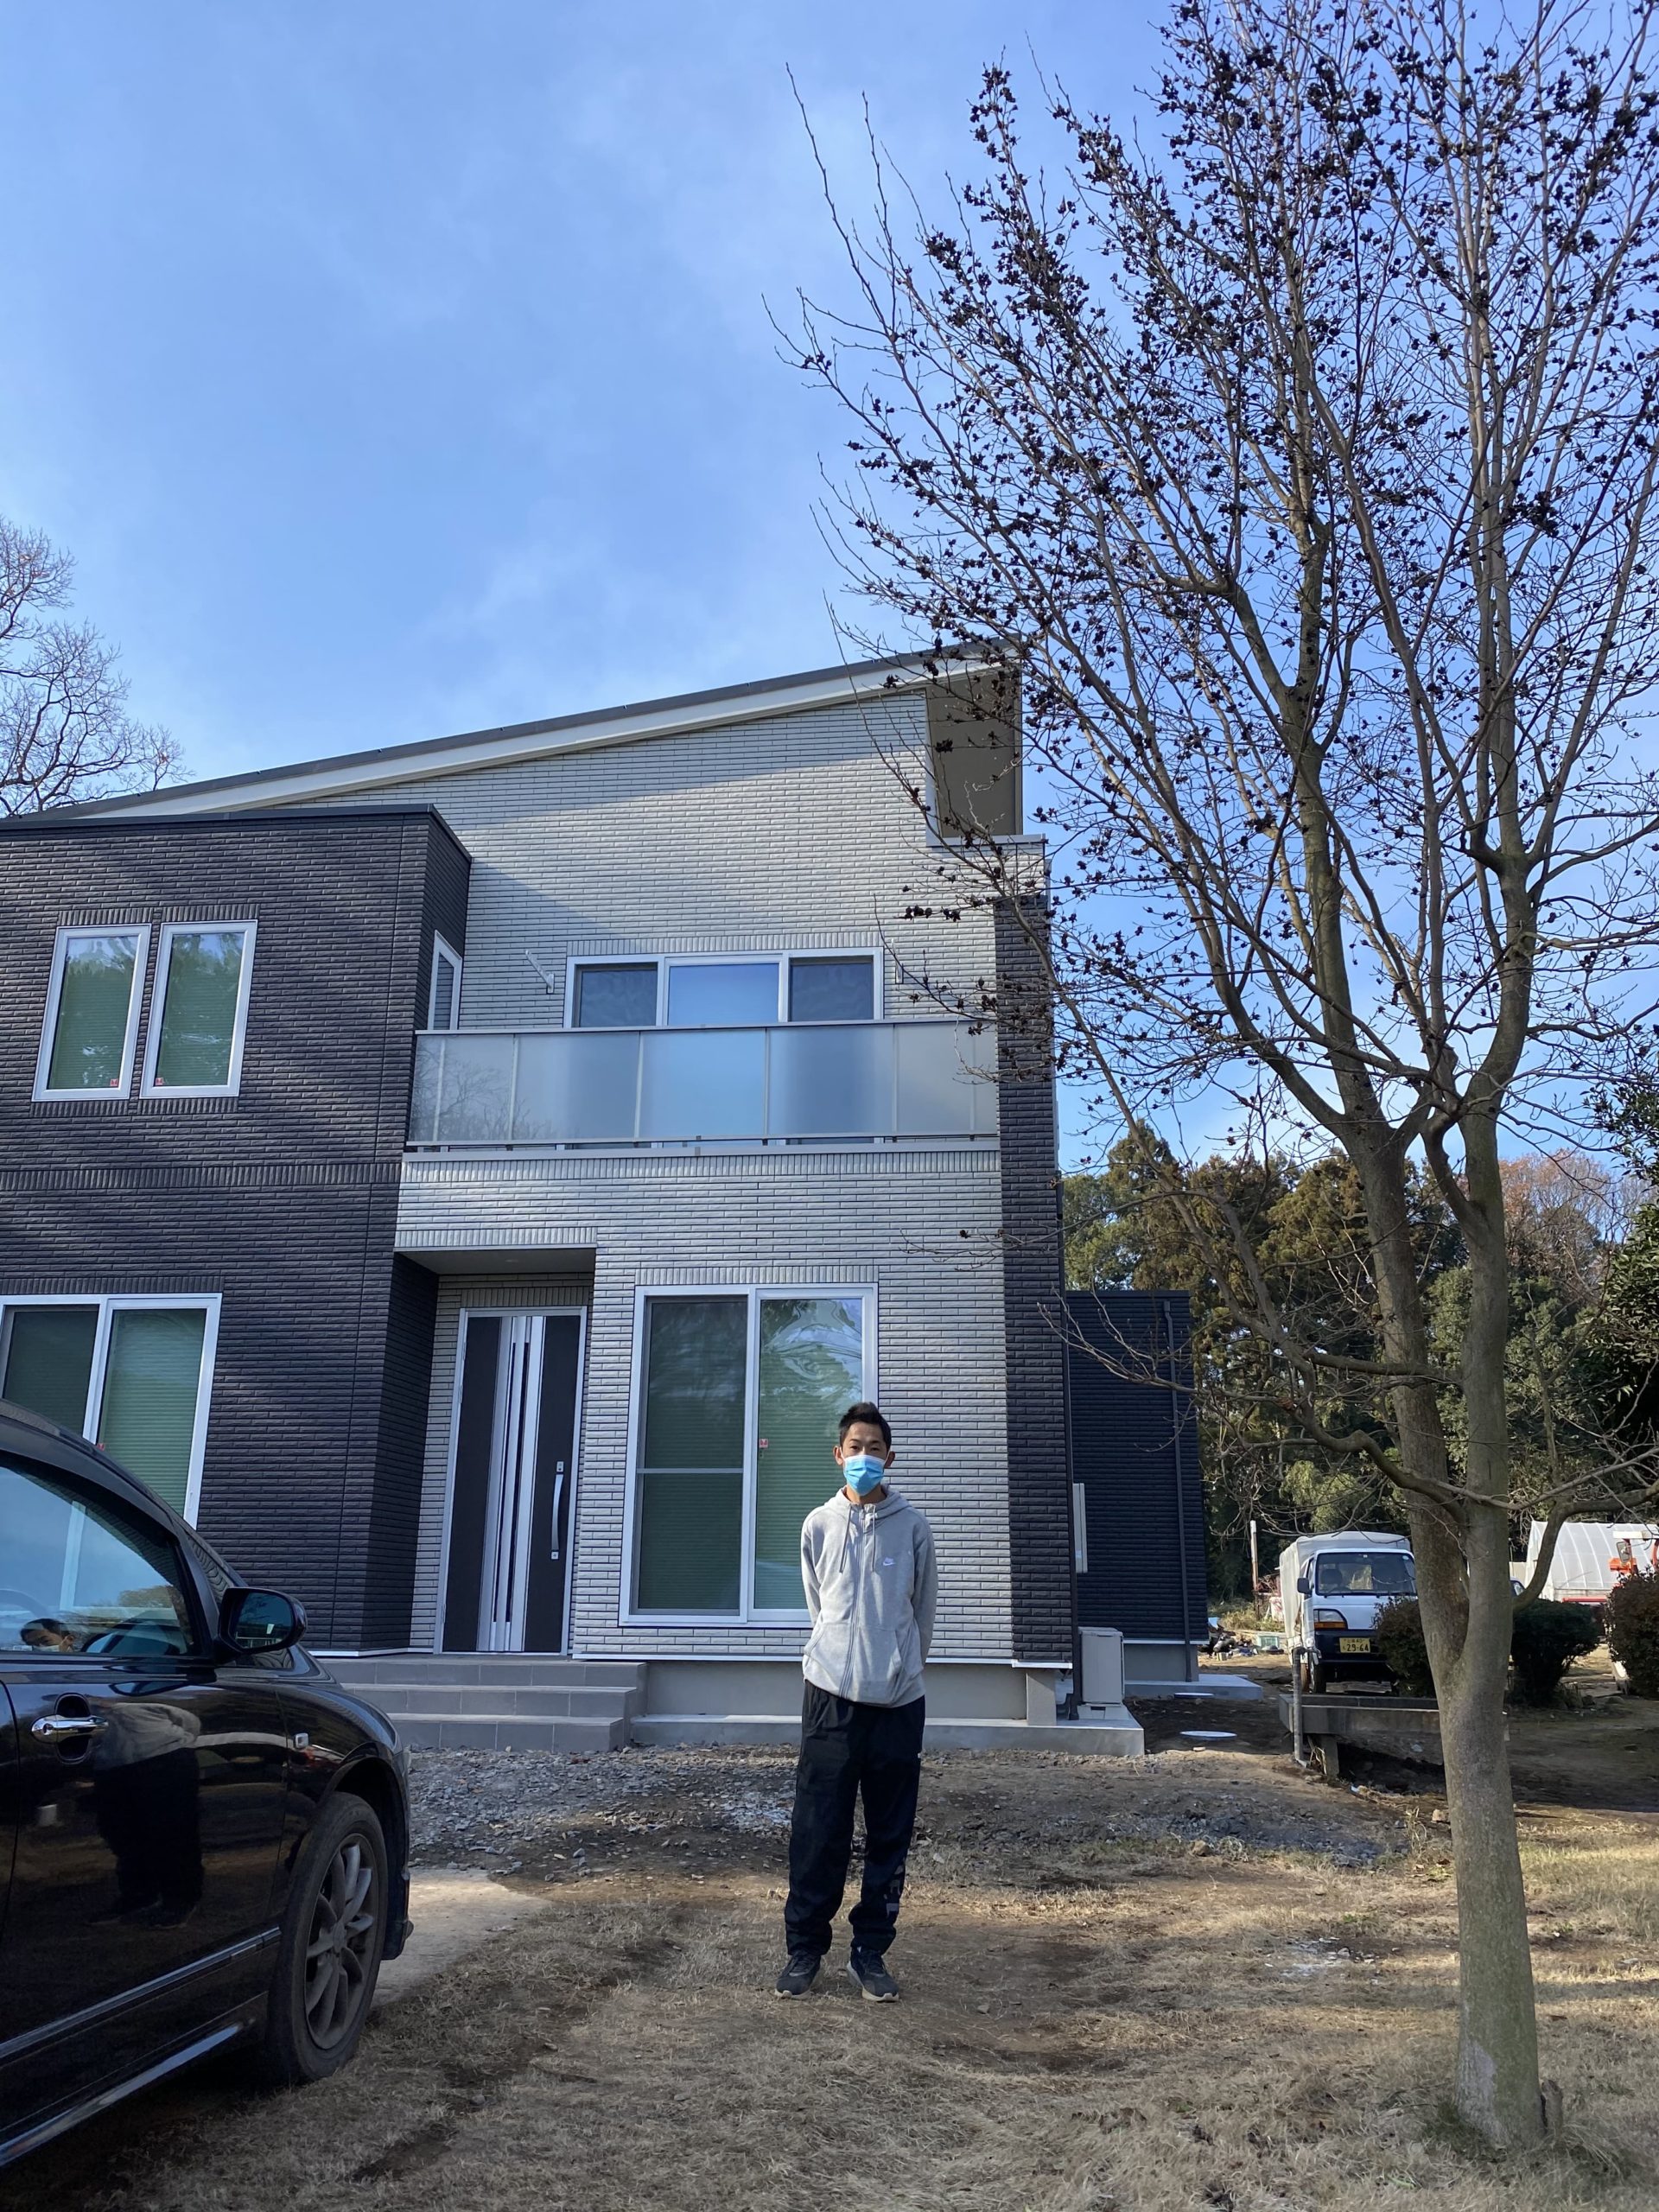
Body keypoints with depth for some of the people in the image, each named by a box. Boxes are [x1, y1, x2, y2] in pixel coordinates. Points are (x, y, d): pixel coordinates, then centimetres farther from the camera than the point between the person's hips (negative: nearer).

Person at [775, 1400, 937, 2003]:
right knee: (818, 1833, 3)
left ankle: (870, 1950, 20)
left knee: (890, 1836, 8)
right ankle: (805, 1947, 16)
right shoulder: (819, 1525, 3)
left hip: (898, 1702, 0)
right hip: (831, 1695, 0)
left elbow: (924, 1611, 10)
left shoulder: (912, 1527, 0)